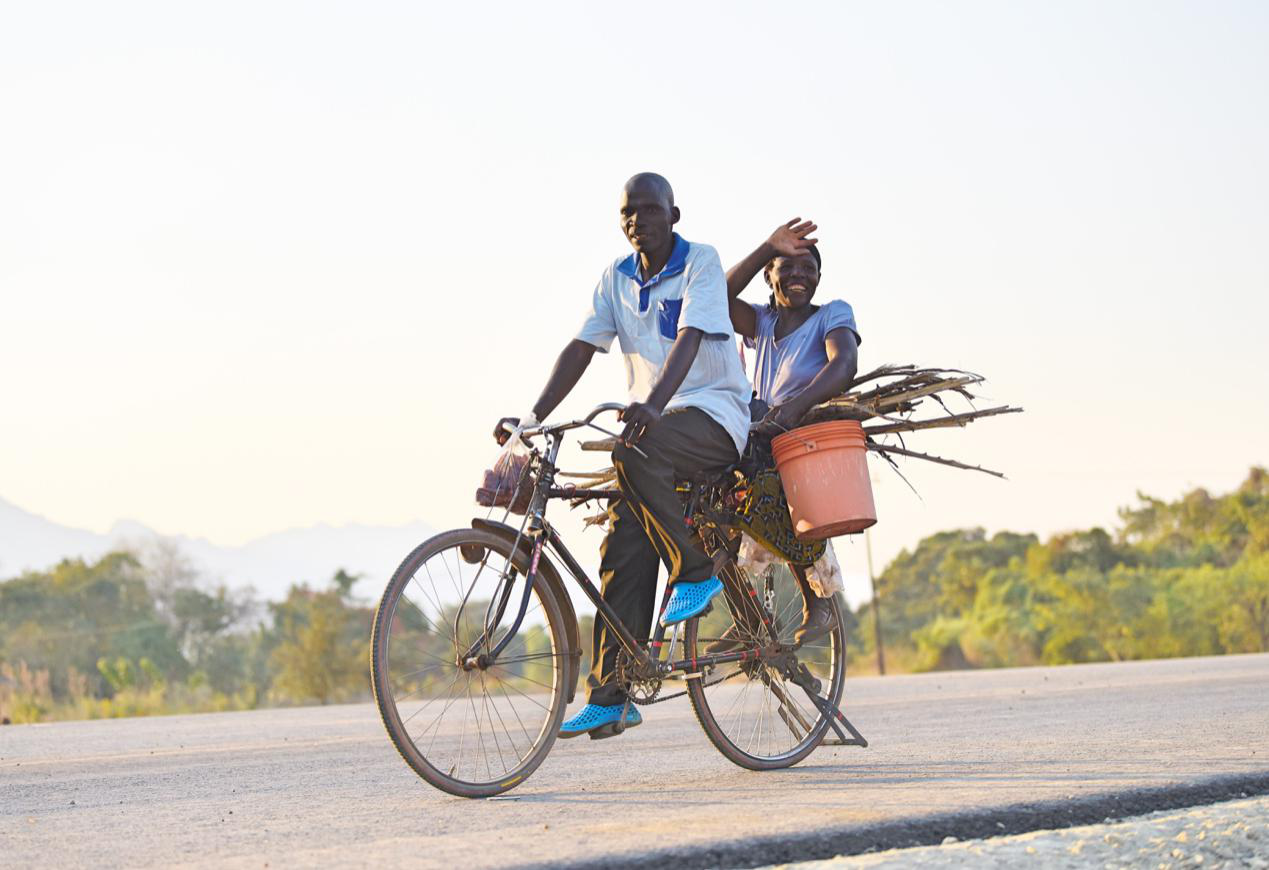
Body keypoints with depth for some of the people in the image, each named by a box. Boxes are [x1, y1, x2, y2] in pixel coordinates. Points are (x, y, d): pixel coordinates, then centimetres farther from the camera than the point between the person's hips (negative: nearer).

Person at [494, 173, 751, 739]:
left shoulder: (701, 263, -8)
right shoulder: (617, 278, 9)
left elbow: (689, 338, -23)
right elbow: (581, 348, 1)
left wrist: (653, 404, -40)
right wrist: (534, 415, -13)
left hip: (714, 414, -5)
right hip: (653, 424, 5)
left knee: (636, 453, -36)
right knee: (623, 549, -9)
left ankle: (695, 572, -19)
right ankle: (611, 696, -9)